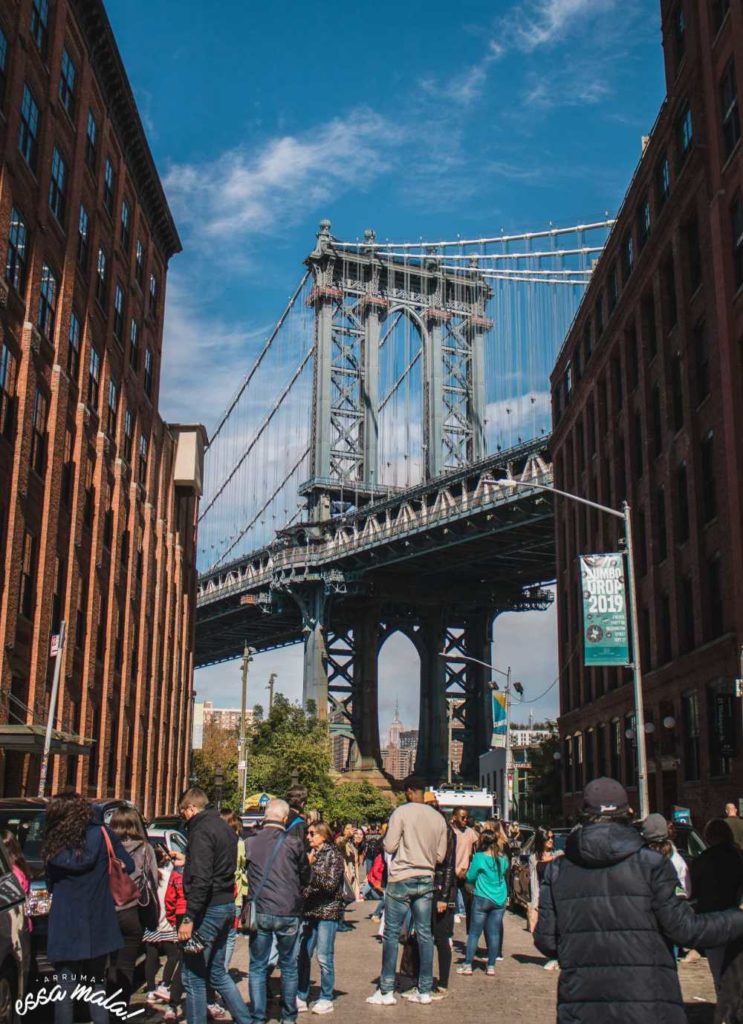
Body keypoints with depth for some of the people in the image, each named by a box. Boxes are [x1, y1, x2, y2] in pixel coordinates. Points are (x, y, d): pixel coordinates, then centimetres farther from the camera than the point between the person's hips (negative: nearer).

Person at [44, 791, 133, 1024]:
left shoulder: (52, 846, -5)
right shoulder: (102, 835, -6)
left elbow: (51, 884, 7)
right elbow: (127, 866, 0)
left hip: (65, 928, -1)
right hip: (97, 925, 1)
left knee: (65, 989, 6)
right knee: (96, 984, 17)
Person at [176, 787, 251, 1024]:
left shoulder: (201, 831, -16)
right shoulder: (225, 828, 13)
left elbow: (201, 879, -24)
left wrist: (188, 918, -23)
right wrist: (187, 860, 32)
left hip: (208, 907, -9)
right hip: (227, 905, 9)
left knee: (194, 977, 0)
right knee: (217, 972, 18)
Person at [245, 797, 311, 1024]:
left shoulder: (250, 842, -3)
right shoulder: (293, 842, -7)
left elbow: (244, 873, 9)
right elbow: (305, 876, 5)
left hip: (259, 911, 1)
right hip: (288, 913, -1)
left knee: (257, 967, 10)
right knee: (288, 967, 14)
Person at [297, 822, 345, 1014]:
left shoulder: (334, 855, -4)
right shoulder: (309, 854, 10)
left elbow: (331, 883, -13)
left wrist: (311, 866, -18)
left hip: (328, 911, -5)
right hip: (308, 911, 5)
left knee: (324, 957, 0)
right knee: (302, 955, 4)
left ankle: (326, 999, 11)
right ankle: (301, 997, 15)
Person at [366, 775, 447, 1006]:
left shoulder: (402, 812, -10)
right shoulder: (438, 818, 5)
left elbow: (389, 847, -11)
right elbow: (440, 855, 8)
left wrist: (387, 837, 9)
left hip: (401, 880, -5)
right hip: (426, 880, 5)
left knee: (391, 933, 2)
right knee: (424, 933, 9)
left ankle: (386, 991, 3)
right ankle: (425, 990, 12)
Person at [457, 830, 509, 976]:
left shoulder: (479, 857, -10)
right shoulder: (503, 858, 3)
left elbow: (470, 878, -2)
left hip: (482, 898, -4)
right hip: (500, 899, 4)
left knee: (474, 933, 3)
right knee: (494, 933, 8)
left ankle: (467, 965, 5)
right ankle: (491, 966, 10)